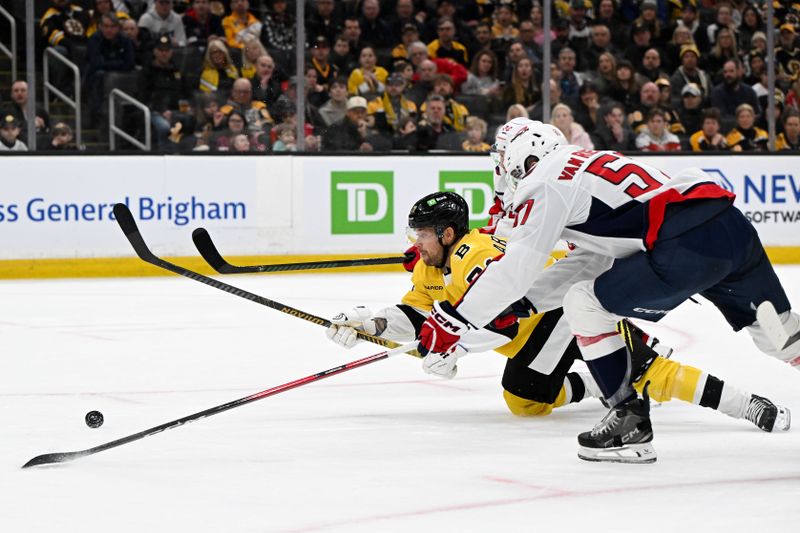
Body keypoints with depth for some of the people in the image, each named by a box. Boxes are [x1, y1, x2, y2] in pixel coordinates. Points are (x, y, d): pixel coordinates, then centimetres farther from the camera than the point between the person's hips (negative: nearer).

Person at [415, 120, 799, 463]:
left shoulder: (546, 180, 4)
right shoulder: (590, 163, 31)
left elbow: (517, 266, -3)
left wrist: (453, 321, 1)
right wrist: (524, 300, 30)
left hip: (686, 247, -9)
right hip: (733, 224, 9)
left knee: (584, 305, 3)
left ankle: (632, 423, 5)